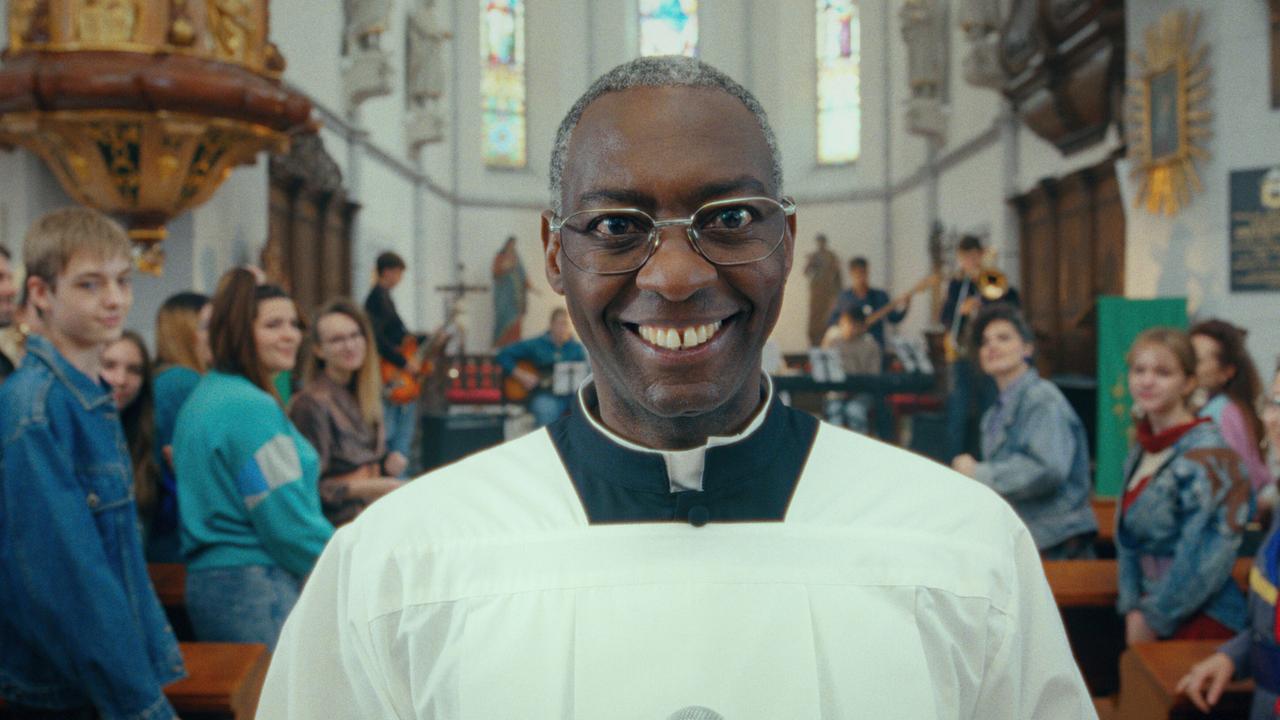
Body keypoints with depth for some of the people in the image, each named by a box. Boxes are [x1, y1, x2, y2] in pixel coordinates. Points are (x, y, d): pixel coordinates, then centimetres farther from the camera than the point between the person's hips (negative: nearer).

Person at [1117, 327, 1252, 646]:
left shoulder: (1207, 455, -15)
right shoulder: (1141, 451, 8)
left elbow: (1202, 557, -18)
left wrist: (1152, 620, -11)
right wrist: (1133, 610, 0)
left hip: (1201, 620, -6)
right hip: (1154, 609, 7)